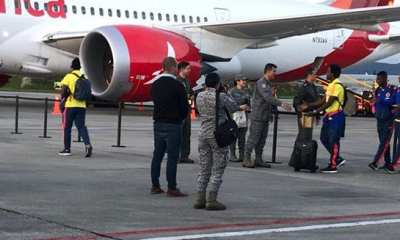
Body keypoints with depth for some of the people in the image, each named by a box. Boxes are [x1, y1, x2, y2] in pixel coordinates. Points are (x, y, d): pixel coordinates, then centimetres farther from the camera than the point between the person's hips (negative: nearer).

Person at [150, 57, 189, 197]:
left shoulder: (155, 85, 8)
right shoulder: (177, 86, -13)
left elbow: (155, 102, 12)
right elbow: (185, 107, -10)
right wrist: (180, 118, 10)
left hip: (158, 124, 7)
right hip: (173, 126, -7)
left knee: (157, 155, 11)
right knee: (172, 157, -4)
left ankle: (155, 186, 15)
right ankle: (172, 189, -3)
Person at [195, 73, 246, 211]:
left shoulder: (199, 96, 5)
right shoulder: (221, 97, -13)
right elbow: (233, 108, -2)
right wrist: (241, 107, 21)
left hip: (203, 133, 6)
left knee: (204, 168, 12)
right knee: (217, 168, 0)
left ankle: (200, 199, 12)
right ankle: (211, 200, -3)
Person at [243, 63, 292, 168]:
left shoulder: (267, 84, 18)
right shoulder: (261, 83, -14)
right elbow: (268, 98, -26)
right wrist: (282, 104, -30)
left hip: (265, 117, 10)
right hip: (258, 116, -10)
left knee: (262, 139, 9)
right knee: (253, 138, -7)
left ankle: (258, 159, 13)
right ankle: (247, 159, -4)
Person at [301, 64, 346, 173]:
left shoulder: (337, 85, -17)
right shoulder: (331, 85, 15)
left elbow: (329, 103, -20)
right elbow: (323, 100, 17)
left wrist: (315, 112, -19)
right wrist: (308, 105, 13)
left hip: (336, 117, -10)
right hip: (329, 116, 10)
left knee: (333, 141, -6)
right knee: (324, 138, 12)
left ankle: (333, 166, 0)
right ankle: (337, 159, 20)